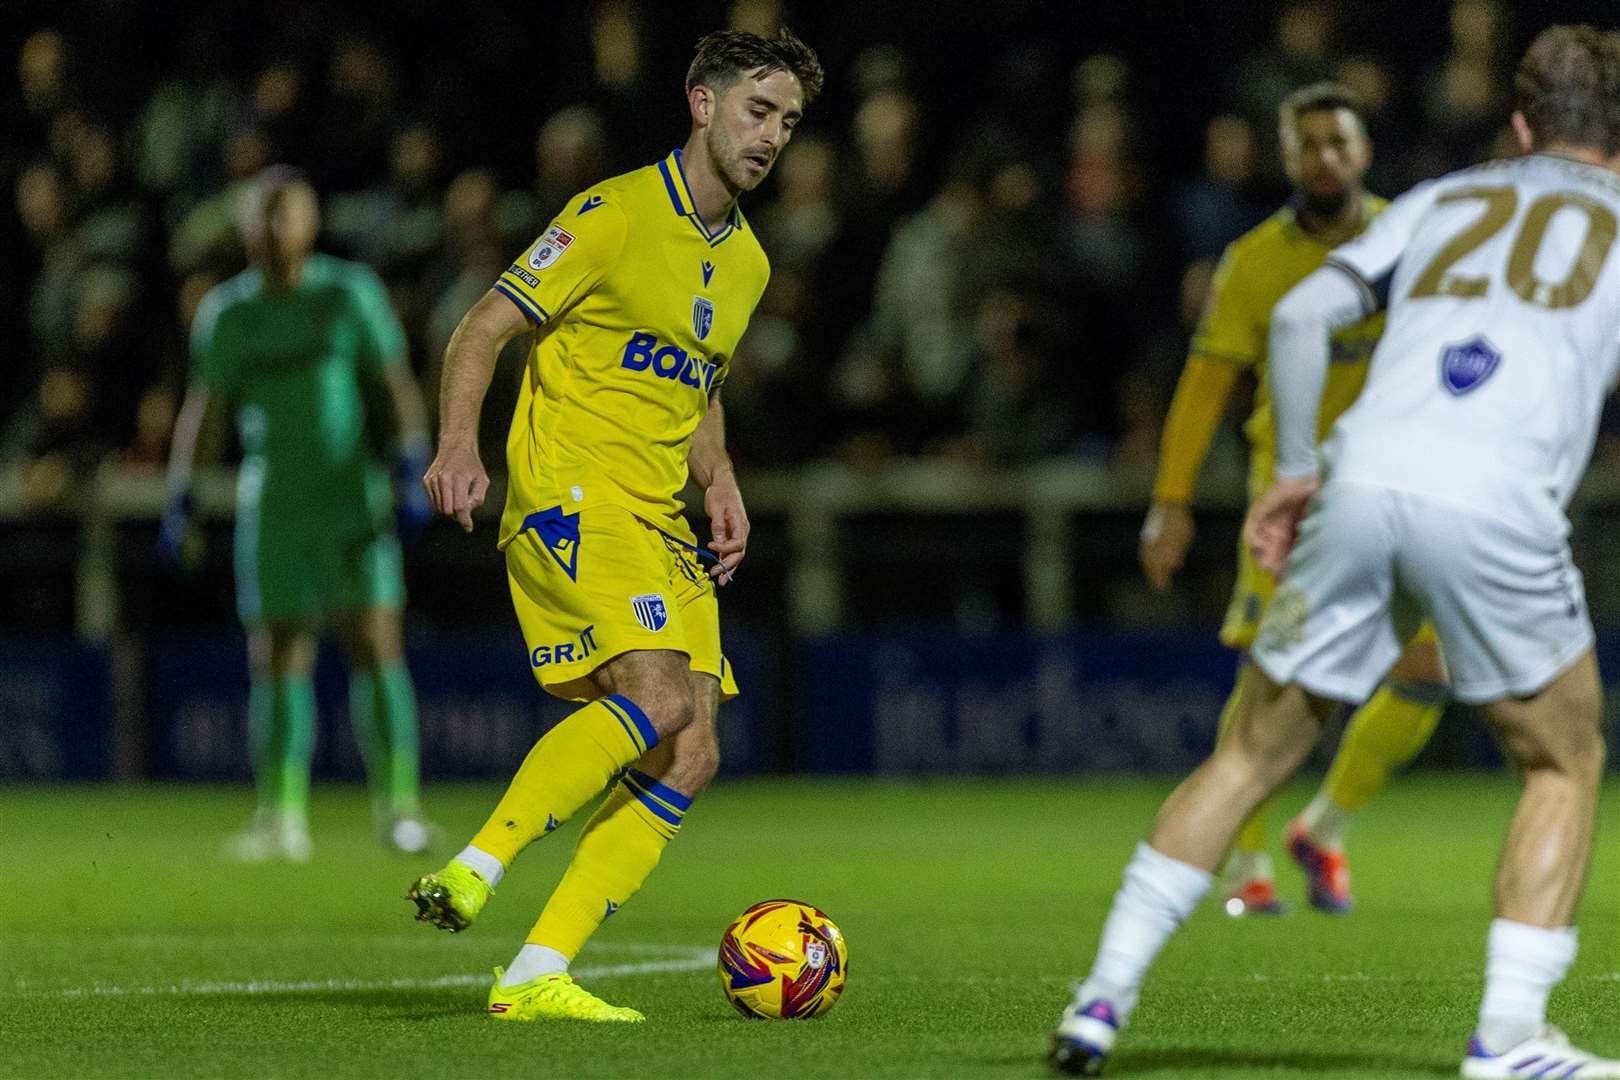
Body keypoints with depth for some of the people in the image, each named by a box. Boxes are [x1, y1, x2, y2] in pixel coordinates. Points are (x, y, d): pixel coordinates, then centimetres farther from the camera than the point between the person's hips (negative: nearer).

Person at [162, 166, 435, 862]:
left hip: (353, 492, -2)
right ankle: (281, 817, 5)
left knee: (377, 644, -10)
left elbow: (398, 386, 0)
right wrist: (179, 497, 6)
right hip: (271, 503, 2)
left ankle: (398, 807, -5)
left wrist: (414, 470, -11)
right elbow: (199, 410, 14)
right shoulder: (224, 313, 8)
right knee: (278, 655, -1)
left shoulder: (350, 294, 1)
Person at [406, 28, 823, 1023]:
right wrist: (460, 443, -23)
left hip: (661, 525, 8)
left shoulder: (747, 260, 17)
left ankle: (535, 977, -5)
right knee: (659, 693, -28)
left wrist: (721, 484, 12)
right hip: (570, 493, -8)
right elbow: (483, 332, -7)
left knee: (690, 756, -5)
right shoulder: (618, 214, -6)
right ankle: (475, 869, -23)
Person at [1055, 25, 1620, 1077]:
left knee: (1255, 751, 17)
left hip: (1359, 482, 3)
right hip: (1493, 507, -3)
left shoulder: (1442, 199, 27)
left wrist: (1296, 469, 19)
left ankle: (1105, 995, 14)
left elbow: (1302, 313, 15)